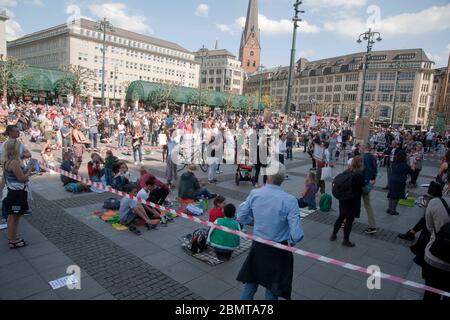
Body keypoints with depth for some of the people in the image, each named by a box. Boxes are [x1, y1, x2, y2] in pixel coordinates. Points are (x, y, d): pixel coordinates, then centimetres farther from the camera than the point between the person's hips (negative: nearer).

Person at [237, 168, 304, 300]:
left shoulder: (254, 194, -14)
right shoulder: (289, 200, -23)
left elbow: (241, 218, -3)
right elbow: (297, 234, -25)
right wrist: (292, 242, -3)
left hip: (258, 246, 3)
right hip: (278, 249, -2)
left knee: (251, 280, 25)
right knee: (273, 285, 20)